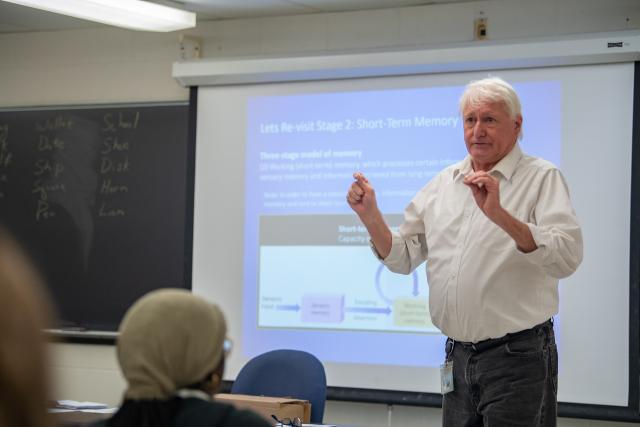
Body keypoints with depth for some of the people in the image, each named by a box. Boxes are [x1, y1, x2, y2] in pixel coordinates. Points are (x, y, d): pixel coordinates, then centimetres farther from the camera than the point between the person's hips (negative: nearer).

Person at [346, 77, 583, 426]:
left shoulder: (542, 178, -5)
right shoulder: (442, 184, 11)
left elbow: (567, 257, -20)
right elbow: (403, 257, 13)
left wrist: (500, 215, -30)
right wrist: (370, 215, -3)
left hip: (517, 357, -5)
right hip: (458, 355, 5)